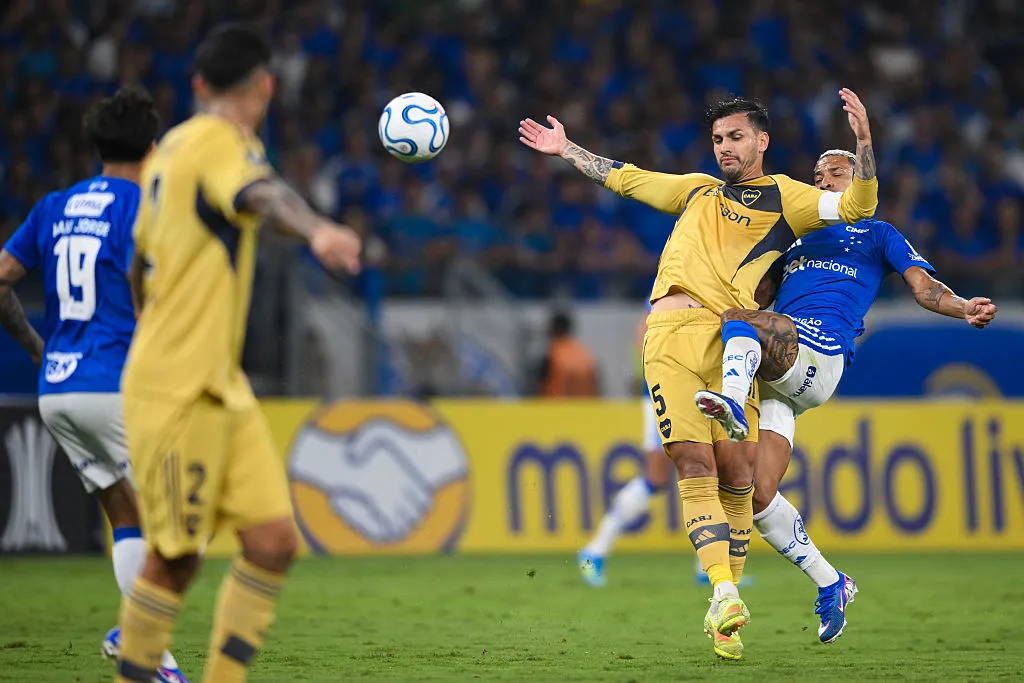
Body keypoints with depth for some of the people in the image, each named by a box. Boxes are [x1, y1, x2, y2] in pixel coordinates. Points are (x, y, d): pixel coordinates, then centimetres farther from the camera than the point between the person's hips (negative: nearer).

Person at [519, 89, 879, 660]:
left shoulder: (783, 196, 17)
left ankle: (728, 604, 0)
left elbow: (858, 207, 6)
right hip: (671, 332, 3)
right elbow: (627, 178, 43)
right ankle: (724, 593, -23)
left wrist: (864, 140, -7)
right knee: (694, 466, -14)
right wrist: (566, 150, 47)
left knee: (737, 477, -9)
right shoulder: (697, 190, 30)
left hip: (731, 337, -2)